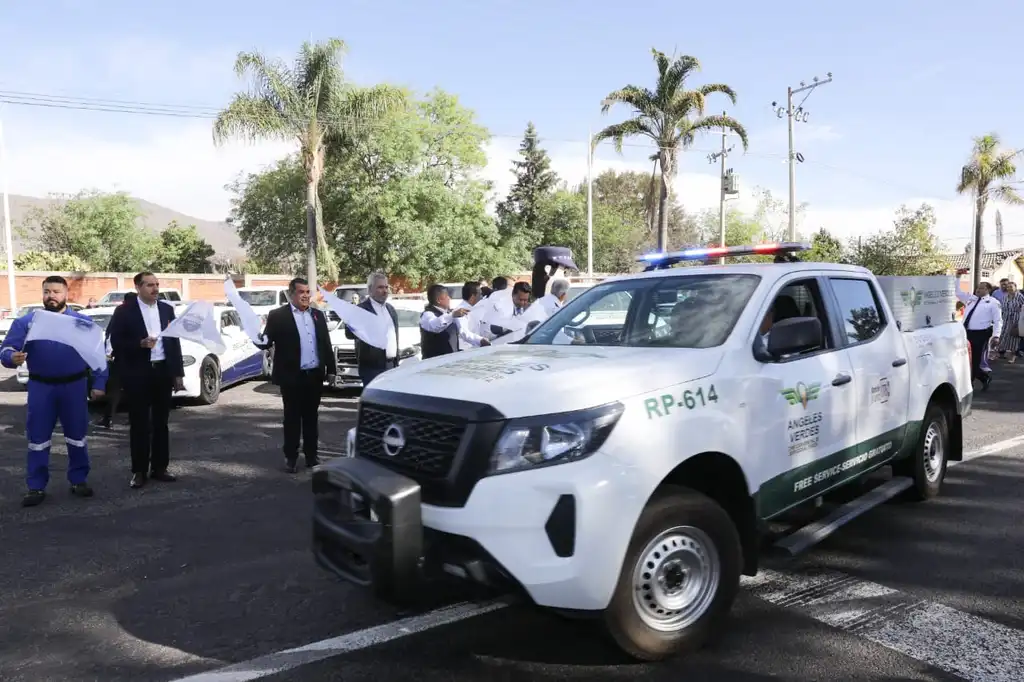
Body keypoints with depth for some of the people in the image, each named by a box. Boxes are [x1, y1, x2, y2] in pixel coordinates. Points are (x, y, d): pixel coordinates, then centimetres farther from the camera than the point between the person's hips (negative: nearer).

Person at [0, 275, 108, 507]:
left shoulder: (83, 321, 4)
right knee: (38, 438, 4)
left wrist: (98, 384, -1)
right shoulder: (26, 321, 2)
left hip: (74, 386, 0)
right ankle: (36, 487, 13)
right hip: (41, 387, 0)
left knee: (77, 436, 8)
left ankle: (78, 480, 20)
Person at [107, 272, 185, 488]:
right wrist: (140, 344, -23)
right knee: (139, 424, 4)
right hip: (137, 373, -4)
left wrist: (178, 373, 7)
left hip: (163, 371, 4)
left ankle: (159, 468, 19)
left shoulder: (167, 309, 8)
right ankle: (139, 471, 12)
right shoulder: (124, 311, -4)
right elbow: (116, 343, -6)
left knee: (161, 422, 10)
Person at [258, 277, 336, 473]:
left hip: (315, 375, 4)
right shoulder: (278, 316, -4)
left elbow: (326, 344, 12)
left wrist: (331, 370, 9)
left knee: (311, 417, 12)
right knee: (292, 418, 5)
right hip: (292, 377, -4)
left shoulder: (318, 314, 10)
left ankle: (312, 455, 21)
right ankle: (291, 457, 15)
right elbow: (267, 341, -9)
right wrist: (260, 340, -32)